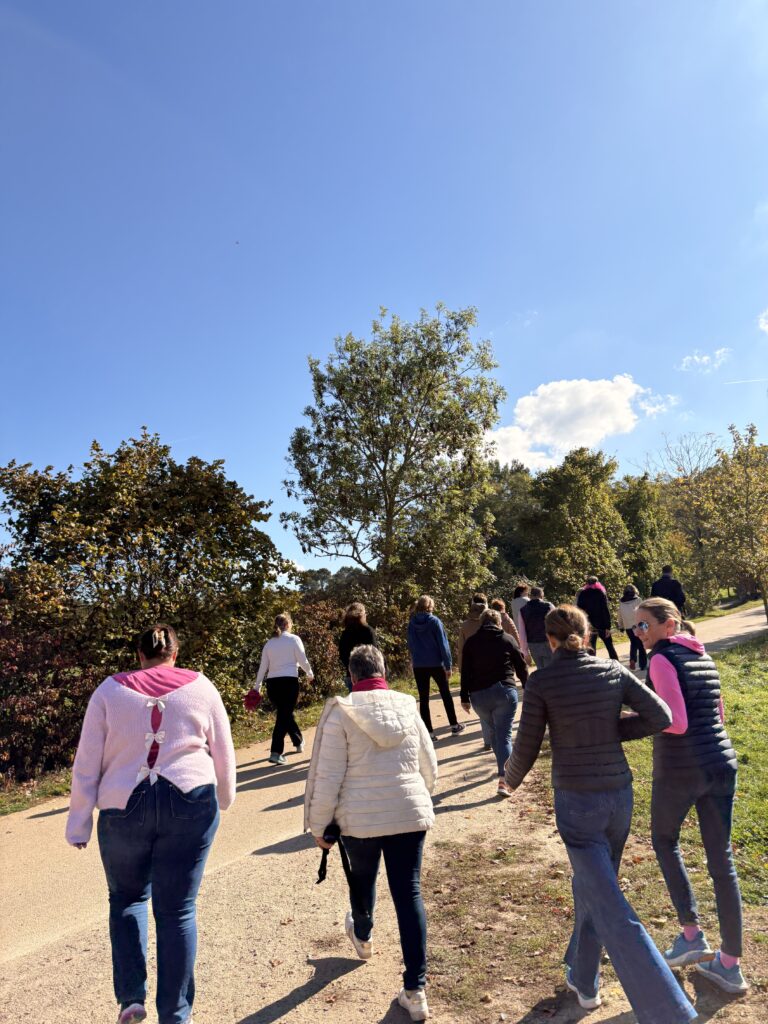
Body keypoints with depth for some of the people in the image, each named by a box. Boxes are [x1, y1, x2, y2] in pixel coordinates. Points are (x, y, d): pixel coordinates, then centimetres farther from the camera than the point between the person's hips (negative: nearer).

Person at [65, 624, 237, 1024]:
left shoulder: (110, 690, 1)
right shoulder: (200, 687, 1)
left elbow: (86, 765, 2)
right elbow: (224, 755, 7)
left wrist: (78, 823, 11)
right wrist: (223, 799, 24)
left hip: (124, 809, 1)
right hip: (190, 806, 0)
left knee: (126, 899, 25)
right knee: (176, 910, 12)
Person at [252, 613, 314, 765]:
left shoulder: (269, 643, 10)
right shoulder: (294, 639, -2)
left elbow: (263, 666, 10)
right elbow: (303, 660, -2)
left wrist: (257, 686, 15)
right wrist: (310, 674, 15)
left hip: (272, 683, 5)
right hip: (289, 681, -5)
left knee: (284, 714, 20)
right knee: (285, 716, -2)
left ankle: (299, 742, 37)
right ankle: (275, 753, -9)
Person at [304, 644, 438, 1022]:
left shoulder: (341, 712, -12)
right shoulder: (407, 707, -1)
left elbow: (328, 777, -11)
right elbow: (429, 768, 8)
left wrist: (318, 825, 2)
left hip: (360, 819, -1)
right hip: (410, 814, 1)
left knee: (362, 879, 26)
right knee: (409, 893, 9)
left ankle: (362, 937, 53)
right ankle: (415, 989, 11)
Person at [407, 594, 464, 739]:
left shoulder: (412, 623, 0)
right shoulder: (434, 621, -10)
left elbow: (411, 645, 8)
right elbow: (443, 644, -10)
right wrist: (448, 664, -5)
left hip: (419, 666, 2)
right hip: (436, 664, -2)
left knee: (423, 699, 6)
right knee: (446, 694, 16)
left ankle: (429, 731, 5)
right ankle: (454, 725, 24)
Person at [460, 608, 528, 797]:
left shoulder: (471, 642, 6)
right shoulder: (508, 639, 5)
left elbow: (465, 672, 3)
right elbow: (521, 667, 8)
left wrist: (465, 698, 6)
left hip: (479, 696, 2)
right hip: (505, 692, -2)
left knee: (493, 733, 20)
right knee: (504, 735, -2)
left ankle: (504, 771, 34)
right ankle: (503, 779, -14)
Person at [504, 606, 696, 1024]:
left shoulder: (541, 681, -13)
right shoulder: (613, 670, -3)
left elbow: (526, 747, -7)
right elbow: (660, 716, -7)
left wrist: (511, 779, 14)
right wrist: (609, 730, 4)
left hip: (576, 802, -5)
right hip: (619, 796, 5)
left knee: (613, 913, 3)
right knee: (590, 886, 26)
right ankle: (583, 980, 43)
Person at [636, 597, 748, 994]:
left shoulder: (661, 659, -13)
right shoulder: (704, 657, 11)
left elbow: (677, 723, -20)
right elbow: (717, 717, 18)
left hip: (679, 770, -7)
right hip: (722, 764, 7)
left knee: (664, 840, 20)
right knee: (721, 860, 13)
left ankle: (691, 933, 21)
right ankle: (730, 964, 24)